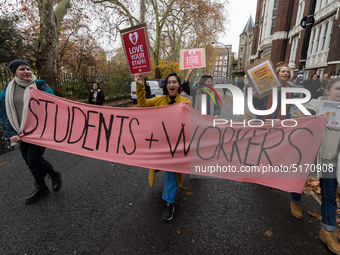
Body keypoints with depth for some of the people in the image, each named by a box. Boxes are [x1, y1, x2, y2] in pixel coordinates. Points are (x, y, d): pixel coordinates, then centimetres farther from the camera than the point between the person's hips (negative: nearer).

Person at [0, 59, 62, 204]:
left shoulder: (40, 85, -3)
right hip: (22, 133, 5)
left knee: (33, 159, -9)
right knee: (29, 161, 11)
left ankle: (54, 175, 20)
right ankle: (41, 188, 30)